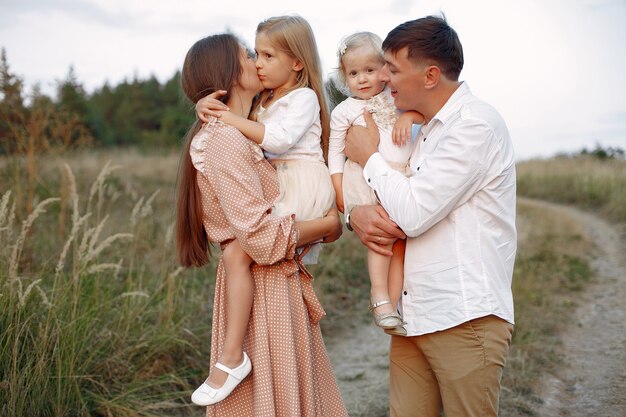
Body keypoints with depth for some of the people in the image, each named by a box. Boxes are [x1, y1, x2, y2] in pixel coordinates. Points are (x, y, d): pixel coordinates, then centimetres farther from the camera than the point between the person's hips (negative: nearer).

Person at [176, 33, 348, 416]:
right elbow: (262, 237, -23)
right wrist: (328, 225, -9)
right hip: (265, 289, -10)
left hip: (280, 284, 10)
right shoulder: (224, 139, -18)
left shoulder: (239, 136, 14)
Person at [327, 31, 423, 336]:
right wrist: (339, 191, -2)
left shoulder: (396, 98, 14)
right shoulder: (344, 111, 6)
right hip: (365, 179, -4)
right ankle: (380, 299, -13)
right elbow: (335, 153, 6)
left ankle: (391, 305, 5)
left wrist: (409, 115, -8)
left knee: (400, 243, 1)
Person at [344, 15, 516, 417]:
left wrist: (370, 156, -4)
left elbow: (413, 213, -20)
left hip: (464, 320, -8)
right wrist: (357, 213, -6)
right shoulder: (424, 130, 15)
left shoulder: (476, 124, -12)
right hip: (412, 317, 8)